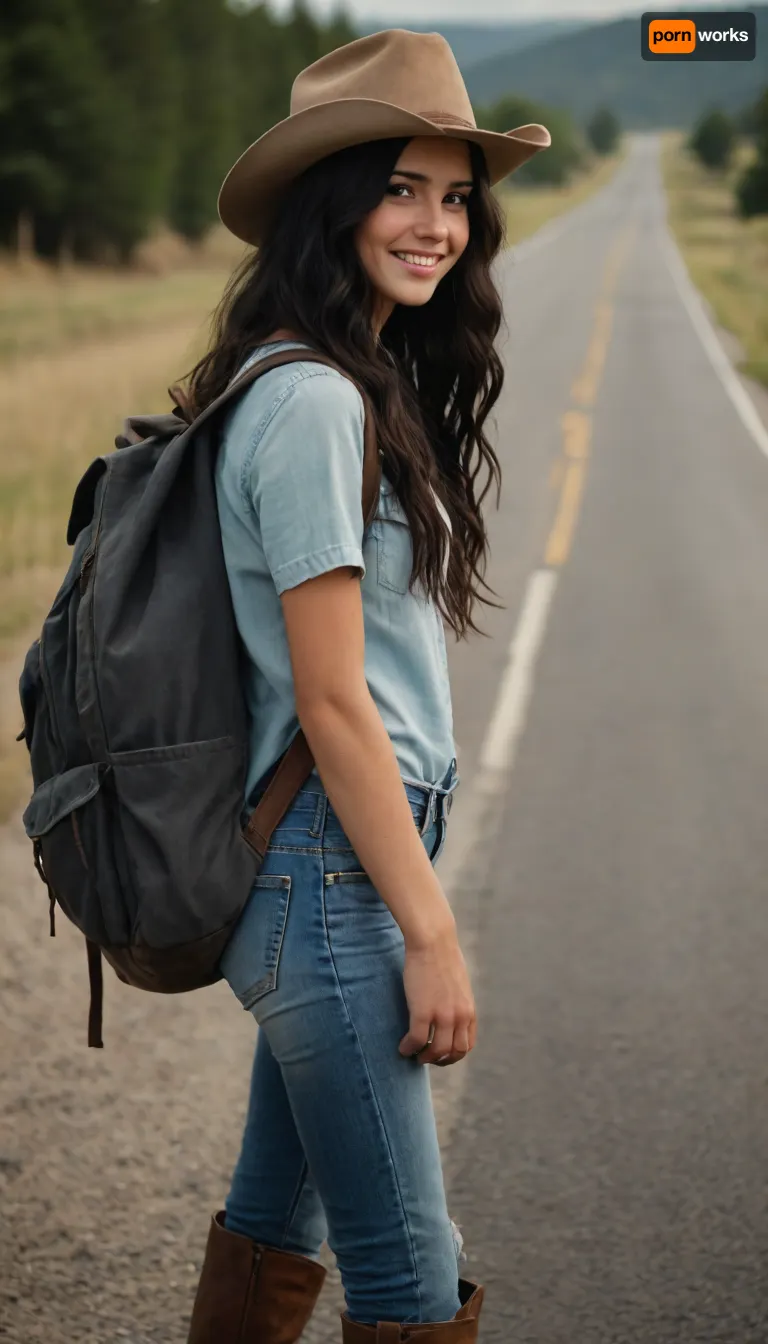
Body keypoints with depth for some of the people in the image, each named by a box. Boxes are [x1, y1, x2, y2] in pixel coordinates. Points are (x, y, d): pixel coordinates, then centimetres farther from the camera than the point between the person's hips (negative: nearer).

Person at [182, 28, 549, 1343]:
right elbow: (331, 703, -19)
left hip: (314, 871, 10)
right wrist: (431, 931, -17)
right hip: (330, 873, -10)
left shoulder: (370, 387, 12)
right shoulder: (313, 404, -17)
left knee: (274, 1225, 19)